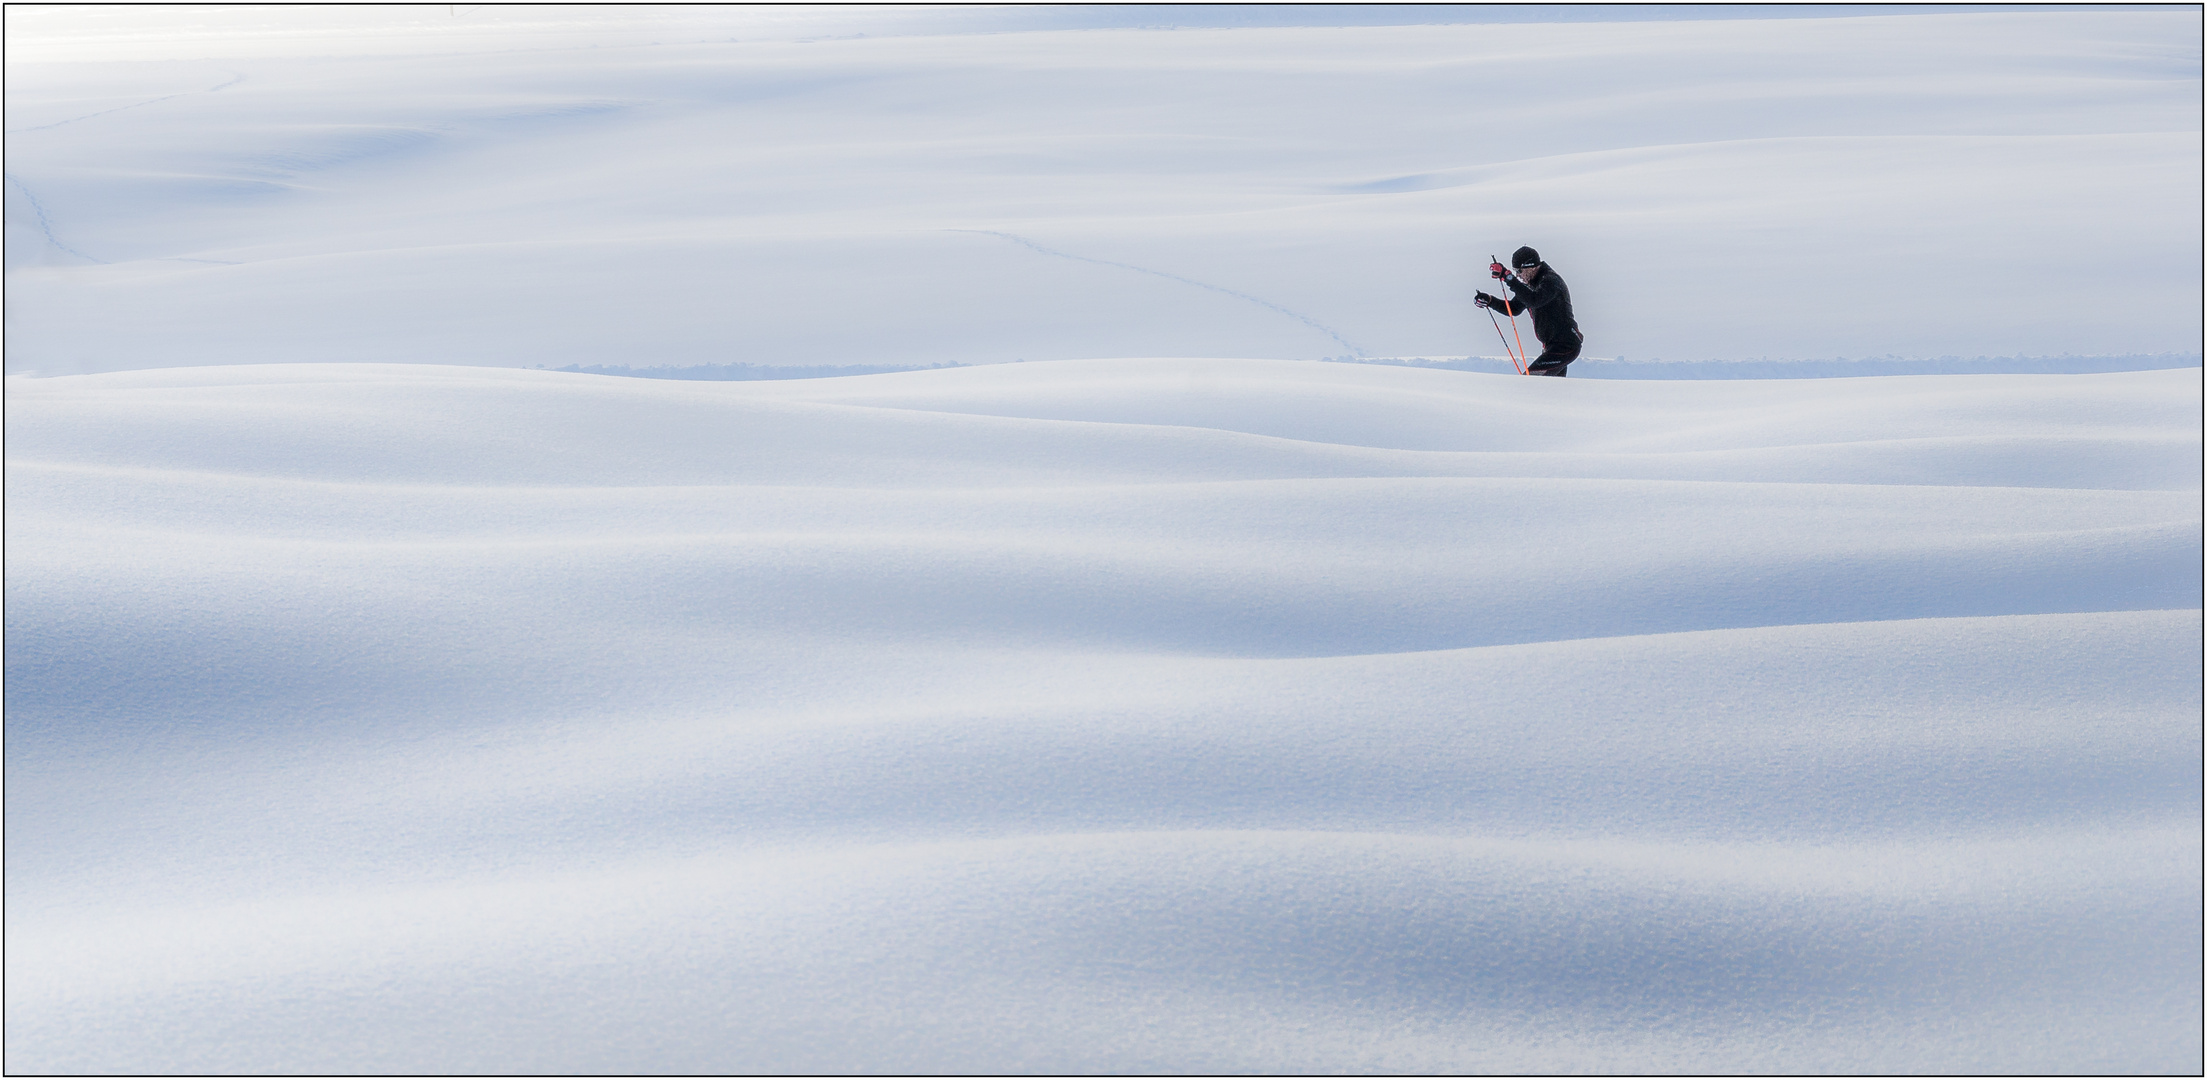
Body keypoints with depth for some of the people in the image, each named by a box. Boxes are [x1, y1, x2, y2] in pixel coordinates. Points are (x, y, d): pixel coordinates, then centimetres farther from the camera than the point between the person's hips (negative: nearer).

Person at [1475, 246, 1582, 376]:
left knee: (1530, 377, -21)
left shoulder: (1551, 281, -18)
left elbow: (1534, 301, -37)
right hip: (1550, 346, 10)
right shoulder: (1531, 283, 11)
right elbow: (1514, 309, 18)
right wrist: (1489, 301, 4)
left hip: (1565, 346, -10)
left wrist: (1508, 277, -39)